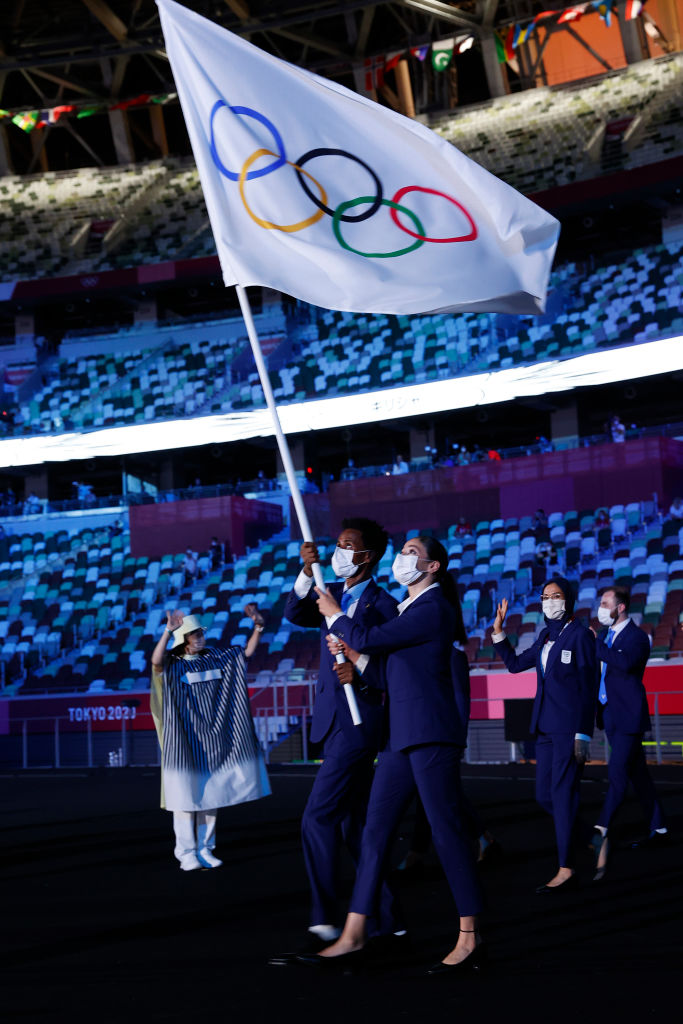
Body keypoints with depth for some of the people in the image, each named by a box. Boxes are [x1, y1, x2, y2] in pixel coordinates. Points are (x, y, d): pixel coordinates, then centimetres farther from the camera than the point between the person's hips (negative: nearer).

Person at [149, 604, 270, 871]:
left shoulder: (215, 658, 8)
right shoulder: (172, 664, -5)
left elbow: (247, 651, 11)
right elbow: (156, 660, -27)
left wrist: (258, 626, -5)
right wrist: (168, 632, -40)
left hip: (212, 739, 4)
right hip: (184, 741, -4)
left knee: (211, 796, 8)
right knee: (186, 796, -3)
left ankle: (205, 849, 17)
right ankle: (187, 853, 4)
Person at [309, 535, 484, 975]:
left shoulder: (433, 607, -9)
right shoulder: (410, 607, 20)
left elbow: (369, 639, -14)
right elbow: (375, 653, 26)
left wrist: (335, 615, 3)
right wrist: (356, 658, 8)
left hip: (431, 733, -10)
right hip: (401, 734, 10)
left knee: (447, 830, -7)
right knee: (376, 830, 7)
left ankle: (469, 940, -1)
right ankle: (354, 935, 9)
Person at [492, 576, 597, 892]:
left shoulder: (580, 635, -7)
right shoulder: (546, 636, 14)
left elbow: (588, 689, -9)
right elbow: (515, 664, 24)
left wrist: (582, 736, -14)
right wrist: (498, 631, 14)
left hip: (569, 727, -8)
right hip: (545, 726, 8)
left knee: (562, 794, -8)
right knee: (544, 795, 8)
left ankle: (566, 870, -4)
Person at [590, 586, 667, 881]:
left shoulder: (637, 637, -11)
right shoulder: (605, 635, 13)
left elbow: (626, 662, -31)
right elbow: (599, 668, 22)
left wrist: (596, 645, -26)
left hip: (628, 716, -8)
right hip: (610, 715, 8)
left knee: (617, 772, -14)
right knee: (637, 773, 14)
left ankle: (602, 830, -18)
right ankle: (657, 829, 22)